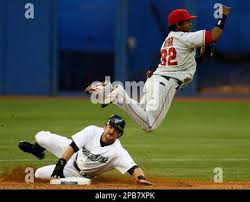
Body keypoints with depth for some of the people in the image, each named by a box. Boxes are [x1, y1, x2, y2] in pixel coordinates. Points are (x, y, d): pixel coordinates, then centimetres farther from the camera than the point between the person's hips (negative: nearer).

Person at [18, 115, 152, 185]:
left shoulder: (118, 152, -34)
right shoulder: (92, 131, -26)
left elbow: (133, 167, -44)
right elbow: (73, 146, -28)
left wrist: (141, 178, -66)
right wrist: (60, 164, -38)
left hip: (79, 174, -2)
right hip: (73, 154, 2)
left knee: (39, 174, -8)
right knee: (41, 137, -4)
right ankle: (37, 150, 38)